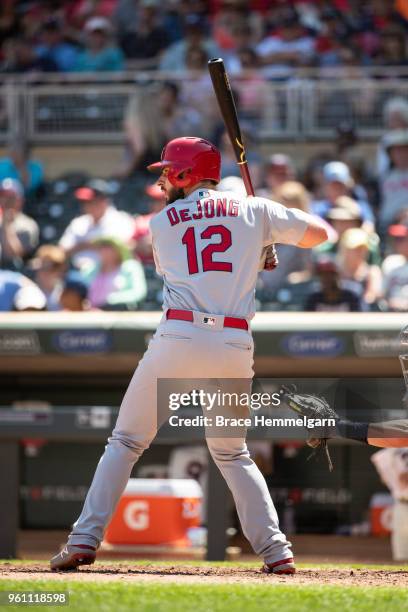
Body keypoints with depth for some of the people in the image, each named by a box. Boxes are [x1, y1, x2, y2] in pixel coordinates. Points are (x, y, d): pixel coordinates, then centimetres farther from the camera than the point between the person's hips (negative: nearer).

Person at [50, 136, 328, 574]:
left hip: (179, 339, -2)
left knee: (125, 442, 10)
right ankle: (275, 550, 6)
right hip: (235, 346, 2)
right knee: (232, 453, 19)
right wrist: (266, 236, 32)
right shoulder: (253, 211, 12)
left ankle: (84, 541, 0)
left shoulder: (162, 223, 12)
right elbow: (319, 234, 14)